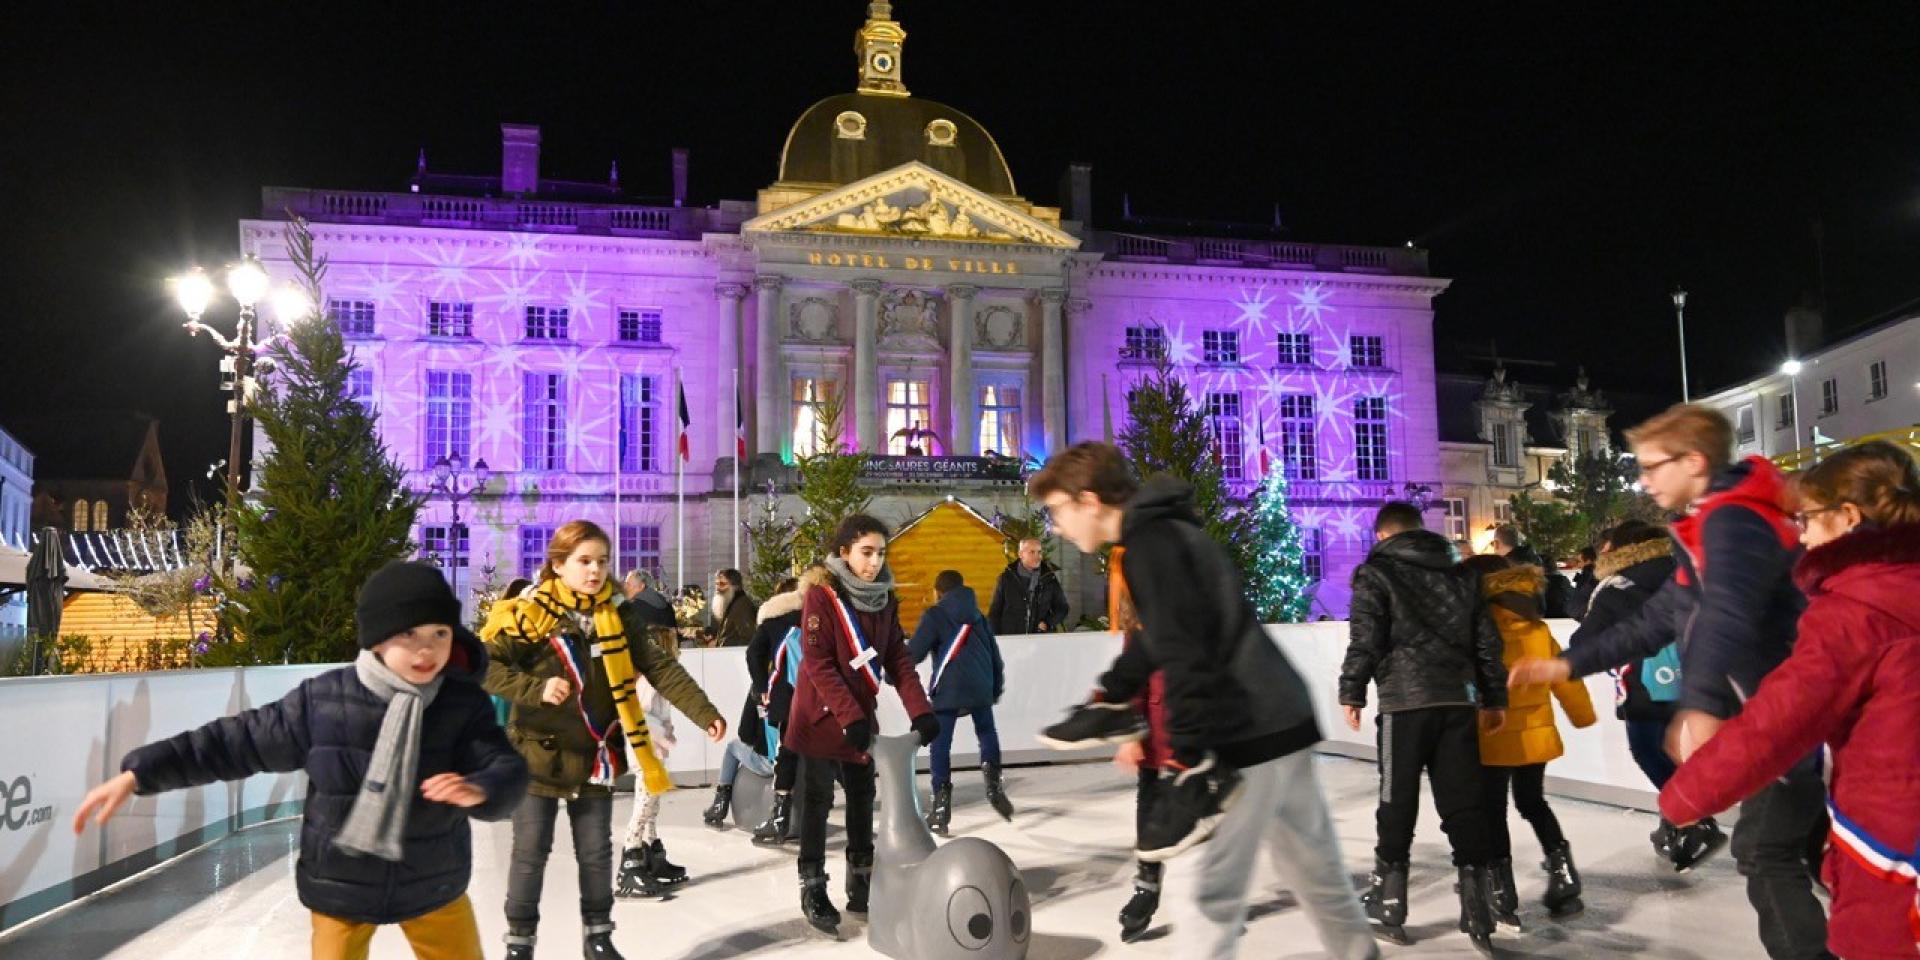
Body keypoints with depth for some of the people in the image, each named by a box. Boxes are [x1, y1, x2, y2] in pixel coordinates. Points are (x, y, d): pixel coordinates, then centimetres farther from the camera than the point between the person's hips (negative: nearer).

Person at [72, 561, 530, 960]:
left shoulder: (464, 704, -15)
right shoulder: (321, 702, -16)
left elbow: (508, 771, -21)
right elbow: (235, 741, -7)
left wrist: (478, 790, -44)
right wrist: (136, 775, -7)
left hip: (434, 884, 1)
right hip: (339, 885, -1)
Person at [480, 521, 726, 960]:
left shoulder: (614, 617, 0)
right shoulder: (530, 614, -13)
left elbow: (659, 667, -3)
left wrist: (704, 713, -11)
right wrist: (535, 689, -29)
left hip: (595, 755, 4)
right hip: (539, 753, -4)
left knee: (597, 851, 13)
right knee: (531, 851, 6)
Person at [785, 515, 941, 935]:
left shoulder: (885, 599, 2)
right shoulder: (822, 596, -17)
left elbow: (897, 658, 0)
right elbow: (818, 664, -21)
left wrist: (920, 710, -10)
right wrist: (850, 716, -25)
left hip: (862, 714, 6)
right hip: (821, 713, -6)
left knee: (862, 796, 11)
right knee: (817, 799, -1)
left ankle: (860, 885, 23)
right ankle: (813, 890, 8)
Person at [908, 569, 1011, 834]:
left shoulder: (934, 616, 3)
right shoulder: (977, 615, 19)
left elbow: (914, 653, -7)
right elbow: (994, 654, 21)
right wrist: (997, 687, 31)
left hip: (948, 689, -4)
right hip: (980, 687, 4)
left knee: (941, 745, 1)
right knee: (987, 733, 23)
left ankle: (941, 805, -3)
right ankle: (994, 784, 5)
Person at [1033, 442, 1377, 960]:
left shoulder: (1149, 545, -15)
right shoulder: (1165, 532, 16)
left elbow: (1185, 657, -23)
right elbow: (1160, 637, 28)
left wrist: (1190, 764, -23)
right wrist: (1109, 699, 37)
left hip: (1251, 734, -10)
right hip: (1281, 719, 10)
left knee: (1213, 889, -5)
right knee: (1313, 866, 22)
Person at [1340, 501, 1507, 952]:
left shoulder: (1376, 573, -2)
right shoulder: (1462, 573, 15)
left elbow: (1365, 641, -8)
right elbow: (1486, 640, 14)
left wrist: (1351, 693, 2)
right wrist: (1494, 697, 19)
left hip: (1405, 702, -4)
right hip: (1458, 701, 4)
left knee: (1397, 802, 5)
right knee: (1464, 802, 6)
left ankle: (1389, 907, 13)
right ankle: (1477, 913, 7)